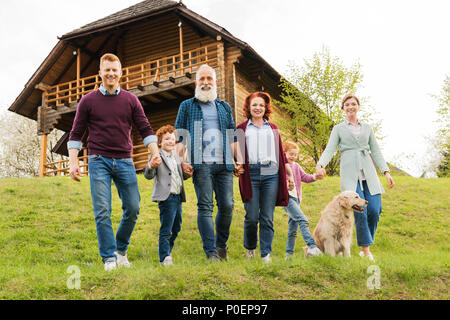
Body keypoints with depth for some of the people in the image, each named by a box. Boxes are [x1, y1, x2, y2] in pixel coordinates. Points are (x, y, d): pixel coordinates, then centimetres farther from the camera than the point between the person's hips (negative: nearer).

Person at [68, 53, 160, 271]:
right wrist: (73, 162, -3)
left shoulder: (130, 100, 11)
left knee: (133, 208, -1)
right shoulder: (88, 101, 6)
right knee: (102, 212, -7)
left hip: (124, 161, 2)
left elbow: (145, 129, 10)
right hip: (99, 161, -2)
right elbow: (76, 134, 7)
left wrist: (155, 152, -6)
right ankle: (109, 258, 1)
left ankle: (121, 250, 20)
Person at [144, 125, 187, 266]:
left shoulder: (176, 157, 18)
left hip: (178, 197, 8)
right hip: (166, 197, -8)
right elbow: (148, 176, -14)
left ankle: (167, 253, 28)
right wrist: (151, 166, -35)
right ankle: (165, 258, -4)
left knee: (176, 228, 15)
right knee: (166, 230, -8)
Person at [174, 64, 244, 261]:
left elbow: (233, 136, 22)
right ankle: (211, 252, -5)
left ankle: (221, 245, 18)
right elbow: (179, 136, 7)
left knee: (227, 205, -2)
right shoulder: (187, 106, 13)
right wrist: (181, 160, -6)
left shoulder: (224, 107, 22)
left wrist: (238, 159, 9)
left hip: (224, 164, 3)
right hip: (201, 164, -3)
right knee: (205, 207, -7)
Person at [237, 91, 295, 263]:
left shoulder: (273, 128, 22)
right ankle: (250, 248, 18)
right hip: (250, 174, -2)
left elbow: (281, 153, 21)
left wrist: (290, 174, 15)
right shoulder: (242, 129, 15)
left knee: (267, 217, -1)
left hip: (271, 174, 2)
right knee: (251, 216, -4)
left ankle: (266, 254, 5)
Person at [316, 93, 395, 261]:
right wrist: (320, 164, -19)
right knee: (359, 211, -14)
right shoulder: (338, 129, 11)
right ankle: (366, 250, -3)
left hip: (368, 173, 3)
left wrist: (386, 171, 10)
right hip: (350, 173, -3)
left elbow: (376, 151, 18)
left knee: (375, 210, -8)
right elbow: (329, 149, 0)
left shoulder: (367, 127, 18)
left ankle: (365, 246, 10)